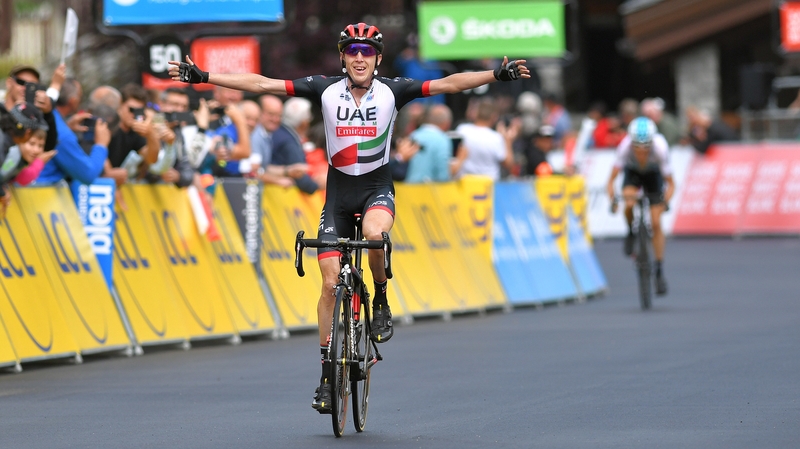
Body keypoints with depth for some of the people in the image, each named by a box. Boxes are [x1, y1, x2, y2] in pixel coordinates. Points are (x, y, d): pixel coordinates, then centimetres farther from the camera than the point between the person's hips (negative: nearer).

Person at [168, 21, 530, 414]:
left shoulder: (391, 91, -7)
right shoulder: (326, 90, -7)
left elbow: (447, 84, -12)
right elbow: (261, 84, -10)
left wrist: (497, 75, -22)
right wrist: (202, 77, -15)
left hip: (377, 187, -1)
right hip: (338, 192, 1)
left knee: (374, 233, -36)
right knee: (331, 284, -3)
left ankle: (381, 299, -7)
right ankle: (328, 373, 7)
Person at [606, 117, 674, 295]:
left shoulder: (660, 148, -37)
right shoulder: (625, 147, -37)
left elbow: (670, 183, -30)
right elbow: (612, 179, -32)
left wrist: (665, 201, -46)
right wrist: (612, 199, -47)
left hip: (653, 174, 0)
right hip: (632, 172, 0)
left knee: (656, 224, -7)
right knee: (629, 204, -31)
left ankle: (659, 271, 5)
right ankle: (631, 233, 2)